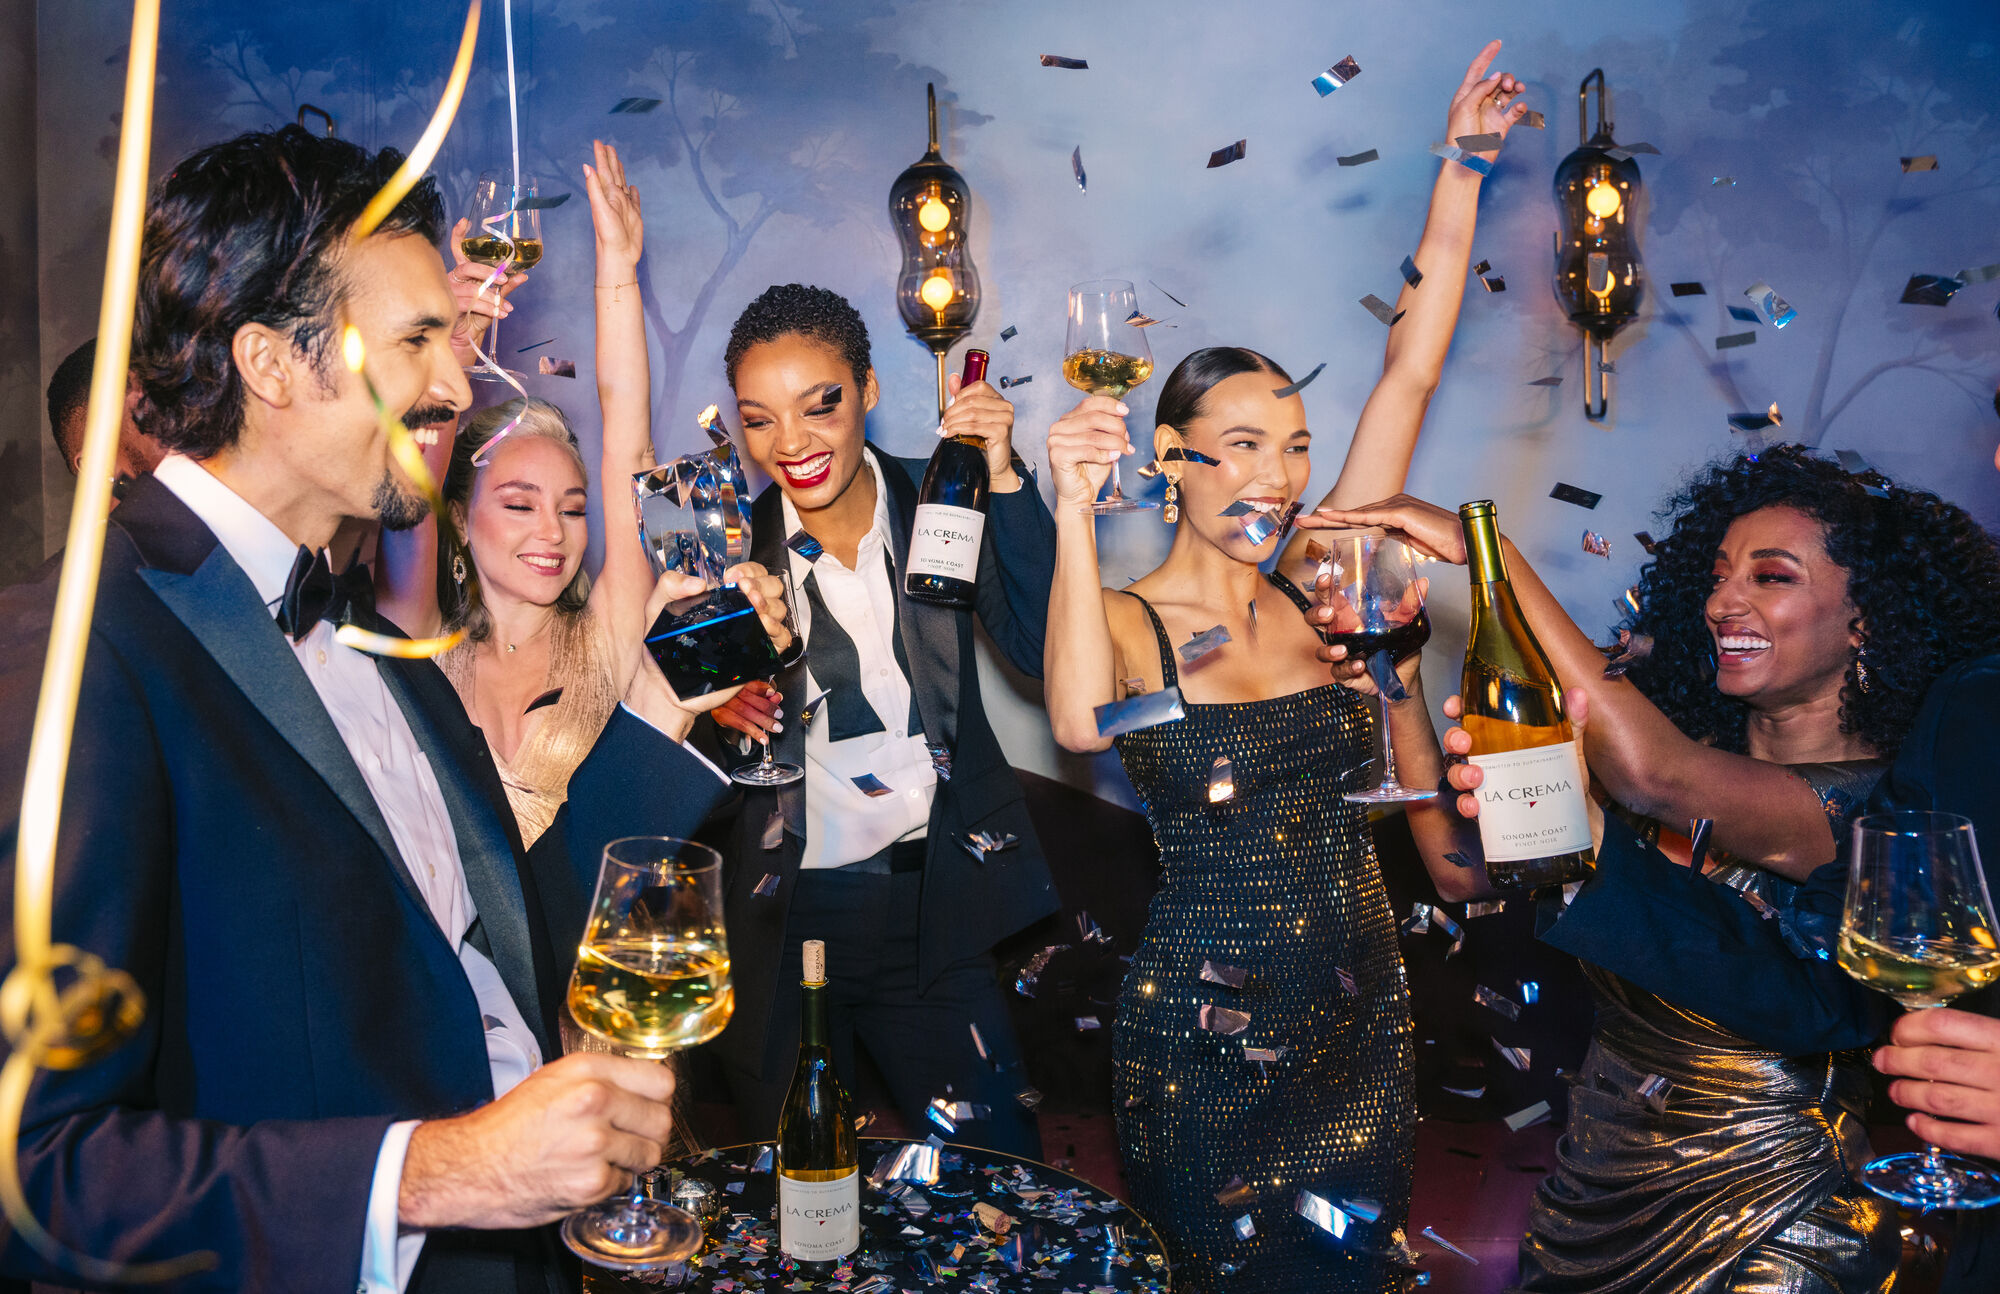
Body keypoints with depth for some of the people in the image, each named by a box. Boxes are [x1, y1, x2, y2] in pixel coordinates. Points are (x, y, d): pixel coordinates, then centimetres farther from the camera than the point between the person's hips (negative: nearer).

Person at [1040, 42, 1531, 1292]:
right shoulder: (1123, 618, -7)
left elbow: (1408, 378, -1)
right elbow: (1082, 721, -31)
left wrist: (1464, 168, -1)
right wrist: (1075, 514, -35)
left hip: (1362, 1024, 4)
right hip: (1204, 1035, -3)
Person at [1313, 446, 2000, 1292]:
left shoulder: (1875, 802, -18)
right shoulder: (1693, 743, -1)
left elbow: (1654, 771, -37)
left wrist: (1484, 546, -33)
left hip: (1768, 1204, -5)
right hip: (1598, 1166, 6)